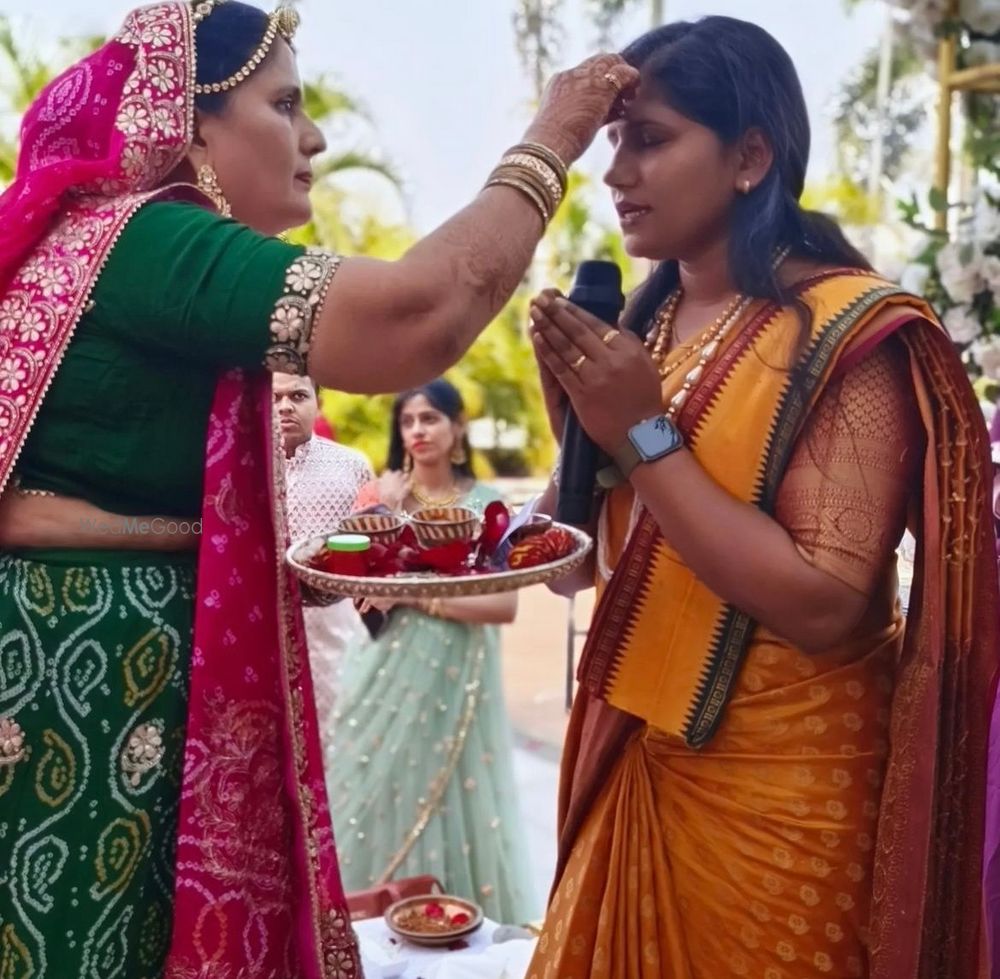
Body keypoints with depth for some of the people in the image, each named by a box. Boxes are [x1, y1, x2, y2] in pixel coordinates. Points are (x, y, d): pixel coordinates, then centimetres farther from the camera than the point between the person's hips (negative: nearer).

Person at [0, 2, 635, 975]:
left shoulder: (87, 239, 16)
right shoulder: (145, 241, -17)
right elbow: (417, 318, -29)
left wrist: (314, 557, 12)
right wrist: (550, 143, -14)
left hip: (108, 672, 10)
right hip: (86, 683, -10)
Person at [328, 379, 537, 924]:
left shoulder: (488, 506, 0)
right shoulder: (382, 495, 7)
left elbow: (505, 605, -9)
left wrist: (421, 595, -14)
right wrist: (387, 515, -11)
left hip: (454, 679, -2)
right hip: (386, 675, 2)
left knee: (450, 801, 2)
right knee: (377, 797, 5)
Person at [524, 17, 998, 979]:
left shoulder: (849, 334, -16)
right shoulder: (648, 318, 5)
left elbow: (826, 605, -24)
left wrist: (646, 438, -22)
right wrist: (579, 425, -7)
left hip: (773, 791, -6)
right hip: (635, 759, 7)